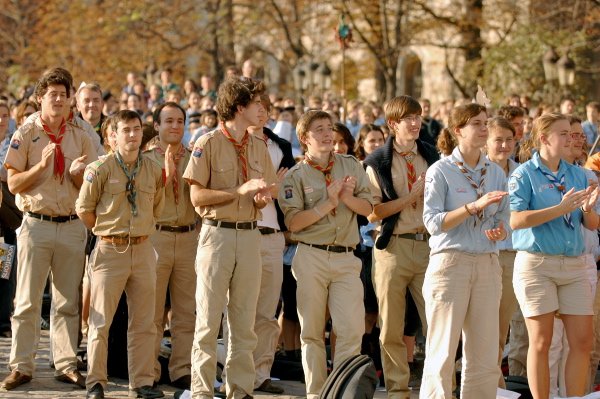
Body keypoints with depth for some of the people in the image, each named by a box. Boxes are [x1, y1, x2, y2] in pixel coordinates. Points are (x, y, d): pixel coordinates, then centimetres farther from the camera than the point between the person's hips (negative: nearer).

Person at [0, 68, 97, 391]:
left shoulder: (80, 137, 10)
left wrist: (77, 174, -11)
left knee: (68, 302, 5)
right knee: (27, 301, -2)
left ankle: (66, 365, 11)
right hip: (36, 225, -3)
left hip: (72, 227, 3)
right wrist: (41, 165, -17)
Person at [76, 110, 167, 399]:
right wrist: (107, 232, 4)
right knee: (101, 320, -2)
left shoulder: (153, 170, 9)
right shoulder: (100, 169, -5)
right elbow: (84, 210, 1)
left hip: (143, 249, 4)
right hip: (110, 250, -4)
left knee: (143, 322, 6)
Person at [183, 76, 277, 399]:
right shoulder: (208, 144, -5)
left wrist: (262, 198, -6)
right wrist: (241, 191, -16)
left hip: (250, 236, 5)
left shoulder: (259, 146, 13)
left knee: (245, 320, 7)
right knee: (208, 319, -3)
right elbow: (197, 196, -10)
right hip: (217, 234, -5)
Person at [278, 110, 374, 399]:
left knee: (352, 329, -7)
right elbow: (293, 223, -8)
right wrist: (328, 203, -13)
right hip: (311, 257, -2)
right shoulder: (295, 176, 1)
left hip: (346, 258, 2)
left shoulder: (351, 166, 11)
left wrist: (348, 199, -12)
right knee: (312, 330, 3)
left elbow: (368, 208, 7)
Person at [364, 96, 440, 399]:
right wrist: (412, 195, -12)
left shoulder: (431, 155, 11)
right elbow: (372, 213, -8)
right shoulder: (377, 163, 0)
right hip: (394, 247, -2)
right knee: (391, 328, 3)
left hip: (429, 245, 2)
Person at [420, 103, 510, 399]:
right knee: (443, 352, -4)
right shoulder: (441, 171, -3)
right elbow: (433, 221, -11)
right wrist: (475, 206, -19)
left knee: (485, 354, 5)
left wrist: (500, 231, -8)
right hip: (450, 263, -5)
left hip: (487, 266, 5)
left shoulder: (496, 173, 12)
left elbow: (504, 220, 15)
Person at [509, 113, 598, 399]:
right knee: (541, 342, -1)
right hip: (536, 264, -5)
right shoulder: (524, 175, -4)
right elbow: (516, 220, -17)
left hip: (574, 265, 5)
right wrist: (562, 208, -19)